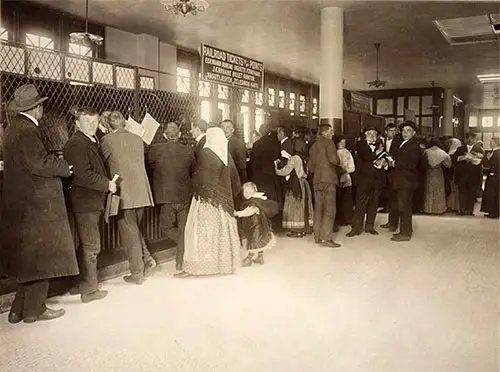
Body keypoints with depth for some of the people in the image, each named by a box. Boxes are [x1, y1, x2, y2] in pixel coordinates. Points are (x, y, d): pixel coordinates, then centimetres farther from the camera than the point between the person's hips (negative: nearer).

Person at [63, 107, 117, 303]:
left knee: (90, 246, 18)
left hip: (93, 202, 10)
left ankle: (86, 284, 30)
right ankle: (89, 290, 7)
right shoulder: (76, 144, -15)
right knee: (91, 247, -3)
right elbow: (83, 175, -24)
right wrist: (107, 184, -16)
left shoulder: (92, 143, 16)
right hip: (85, 203, -10)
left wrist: (107, 183, 11)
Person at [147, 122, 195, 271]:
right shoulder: (188, 150, -2)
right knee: (183, 229, 13)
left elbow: (149, 163, 7)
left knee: (167, 227, 11)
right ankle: (181, 262, 20)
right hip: (185, 196, 3)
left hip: (167, 197, -3)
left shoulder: (156, 149, -10)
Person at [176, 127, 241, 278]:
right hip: (224, 199, 6)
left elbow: (199, 177, -10)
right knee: (223, 230, 12)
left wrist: (195, 189, 9)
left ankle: (193, 267, 1)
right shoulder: (227, 155, 4)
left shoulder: (204, 153, -12)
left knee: (201, 231, -2)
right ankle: (226, 263, 19)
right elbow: (235, 182, 8)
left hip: (206, 198, -5)